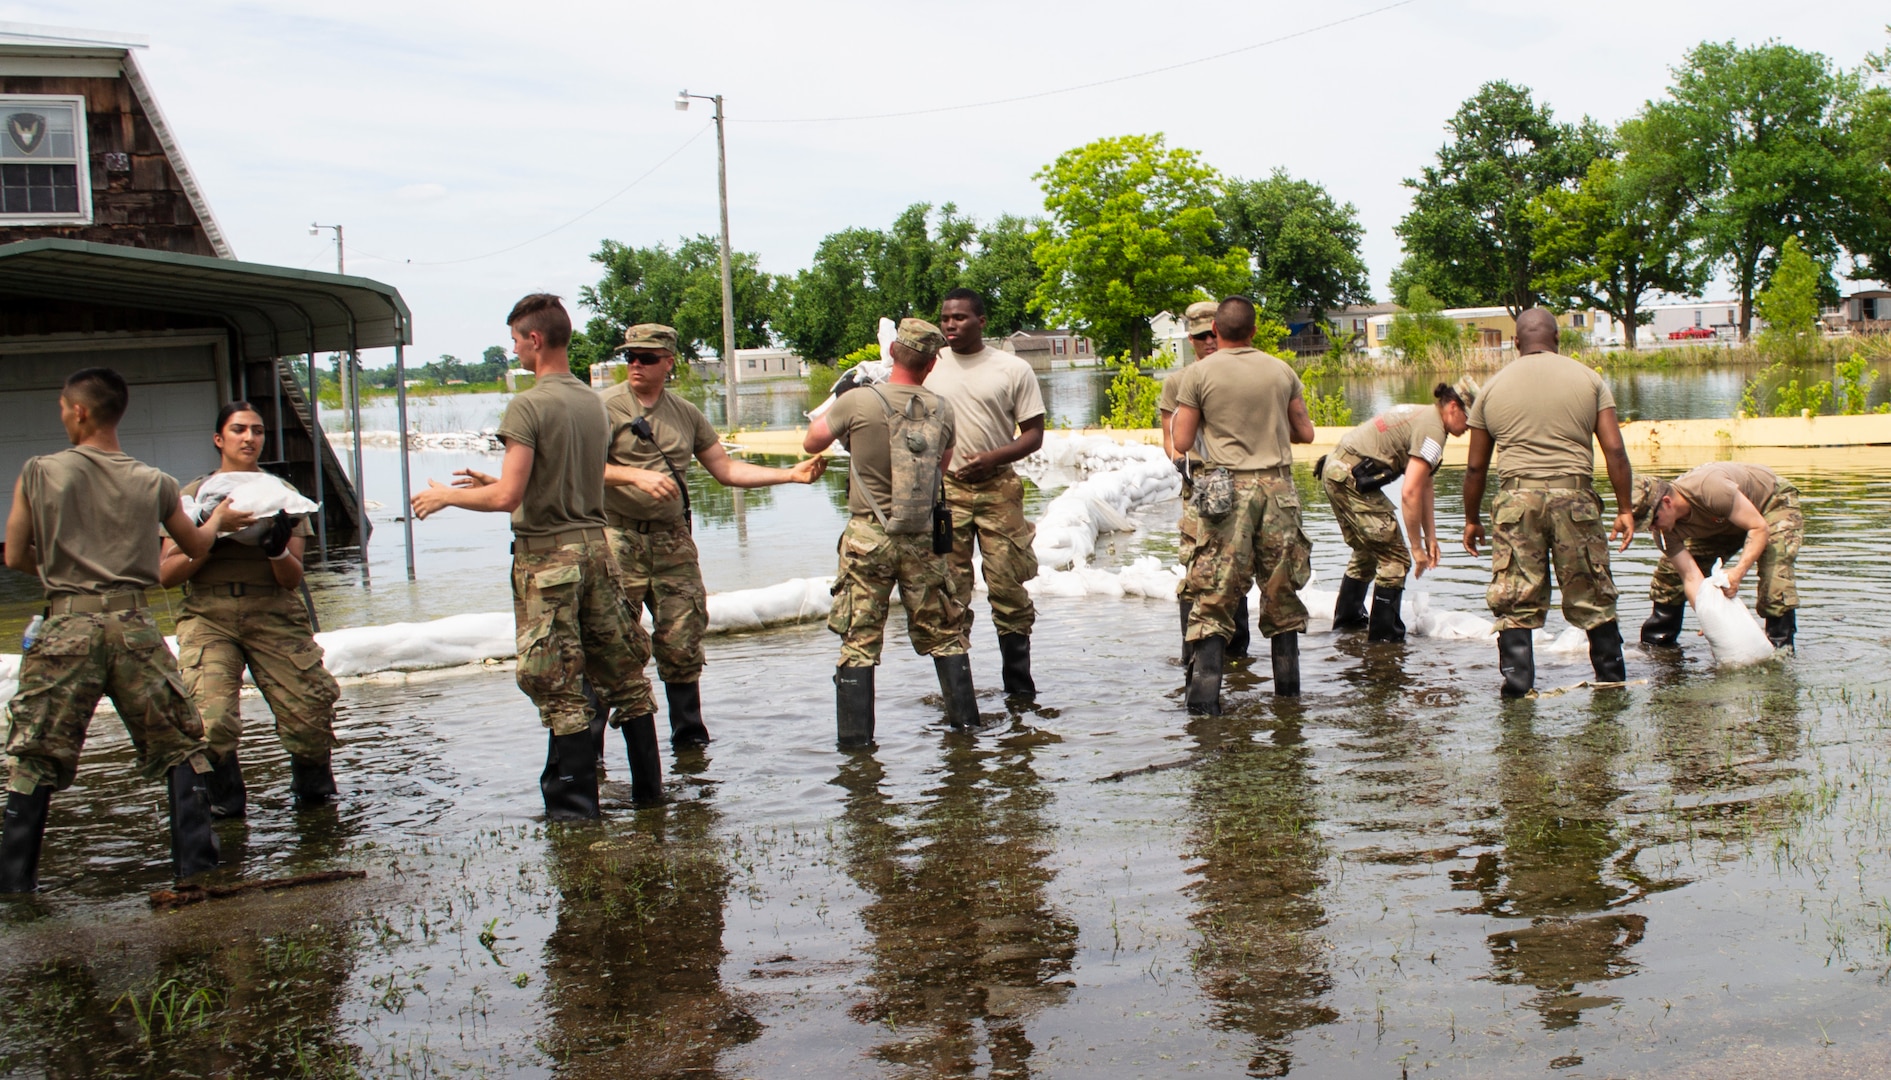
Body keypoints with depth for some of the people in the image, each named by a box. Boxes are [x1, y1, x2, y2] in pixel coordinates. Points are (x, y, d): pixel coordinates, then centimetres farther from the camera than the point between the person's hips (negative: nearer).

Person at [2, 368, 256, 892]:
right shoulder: (153, 483, 6)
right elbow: (196, 546, 22)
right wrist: (219, 520, 44)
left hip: (67, 626, -1)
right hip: (133, 623, 1)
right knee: (177, 744, 12)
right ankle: (195, 856, 9)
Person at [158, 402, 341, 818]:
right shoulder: (194, 495, 8)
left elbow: (293, 579, 5)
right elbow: (166, 574, 3)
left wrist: (278, 550, -16)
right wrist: (207, 543, -12)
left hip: (275, 615, 1)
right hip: (209, 616, -1)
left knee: (310, 715, -10)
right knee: (209, 722, -20)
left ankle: (312, 785, 22)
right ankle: (225, 800, 9)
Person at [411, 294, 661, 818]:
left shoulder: (528, 405, -13)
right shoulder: (593, 402, 10)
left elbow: (508, 497, -18)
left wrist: (446, 496, -1)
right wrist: (494, 481, 27)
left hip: (547, 555, -7)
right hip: (595, 544, 7)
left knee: (558, 687, 0)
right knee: (623, 672, 13)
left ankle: (574, 804, 5)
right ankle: (648, 786, 20)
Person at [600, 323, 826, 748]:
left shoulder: (686, 413, 14)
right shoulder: (607, 406, -3)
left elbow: (726, 470, 15)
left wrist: (791, 474, 7)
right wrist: (636, 476, -30)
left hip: (672, 540, 5)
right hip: (620, 538, -5)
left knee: (683, 641, 6)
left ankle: (690, 737, 17)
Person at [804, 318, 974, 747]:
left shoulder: (857, 402, -12)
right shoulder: (942, 411, -3)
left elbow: (811, 443, 3)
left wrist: (834, 410, 17)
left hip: (869, 537, -2)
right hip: (923, 538, 2)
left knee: (859, 639, 5)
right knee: (943, 632, 16)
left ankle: (855, 734, 6)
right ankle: (964, 716, 22)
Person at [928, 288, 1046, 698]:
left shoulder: (1013, 369, 3)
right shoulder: (928, 368, 7)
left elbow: (1034, 433, 3)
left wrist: (992, 459, -12)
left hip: (998, 488, -1)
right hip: (944, 489, 1)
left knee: (1009, 587, 0)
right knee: (949, 590, 0)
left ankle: (1020, 685, 11)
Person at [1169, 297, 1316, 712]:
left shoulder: (1199, 374, -3)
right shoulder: (1281, 371, 7)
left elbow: (1182, 441, -1)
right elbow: (1305, 433, 13)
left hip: (1227, 488, -2)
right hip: (1277, 485, 3)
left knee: (1215, 594, -1)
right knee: (1281, 591, 12)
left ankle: (1205, 692, -9)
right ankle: (1287, 684, 20)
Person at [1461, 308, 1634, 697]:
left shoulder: (1493, 387, 10)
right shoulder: (1587, 379, 8)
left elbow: (1476, 466, 11)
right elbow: (1614, 449, 1)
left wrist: (1472, 519, 20)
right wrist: (1624, 509, 6)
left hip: (1517, 495, 0)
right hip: (1574, 495, 0)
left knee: (1514, 598, 5)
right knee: (1592, 596, 11)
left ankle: (1517, 679, 3)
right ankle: (1612, 677, 20)